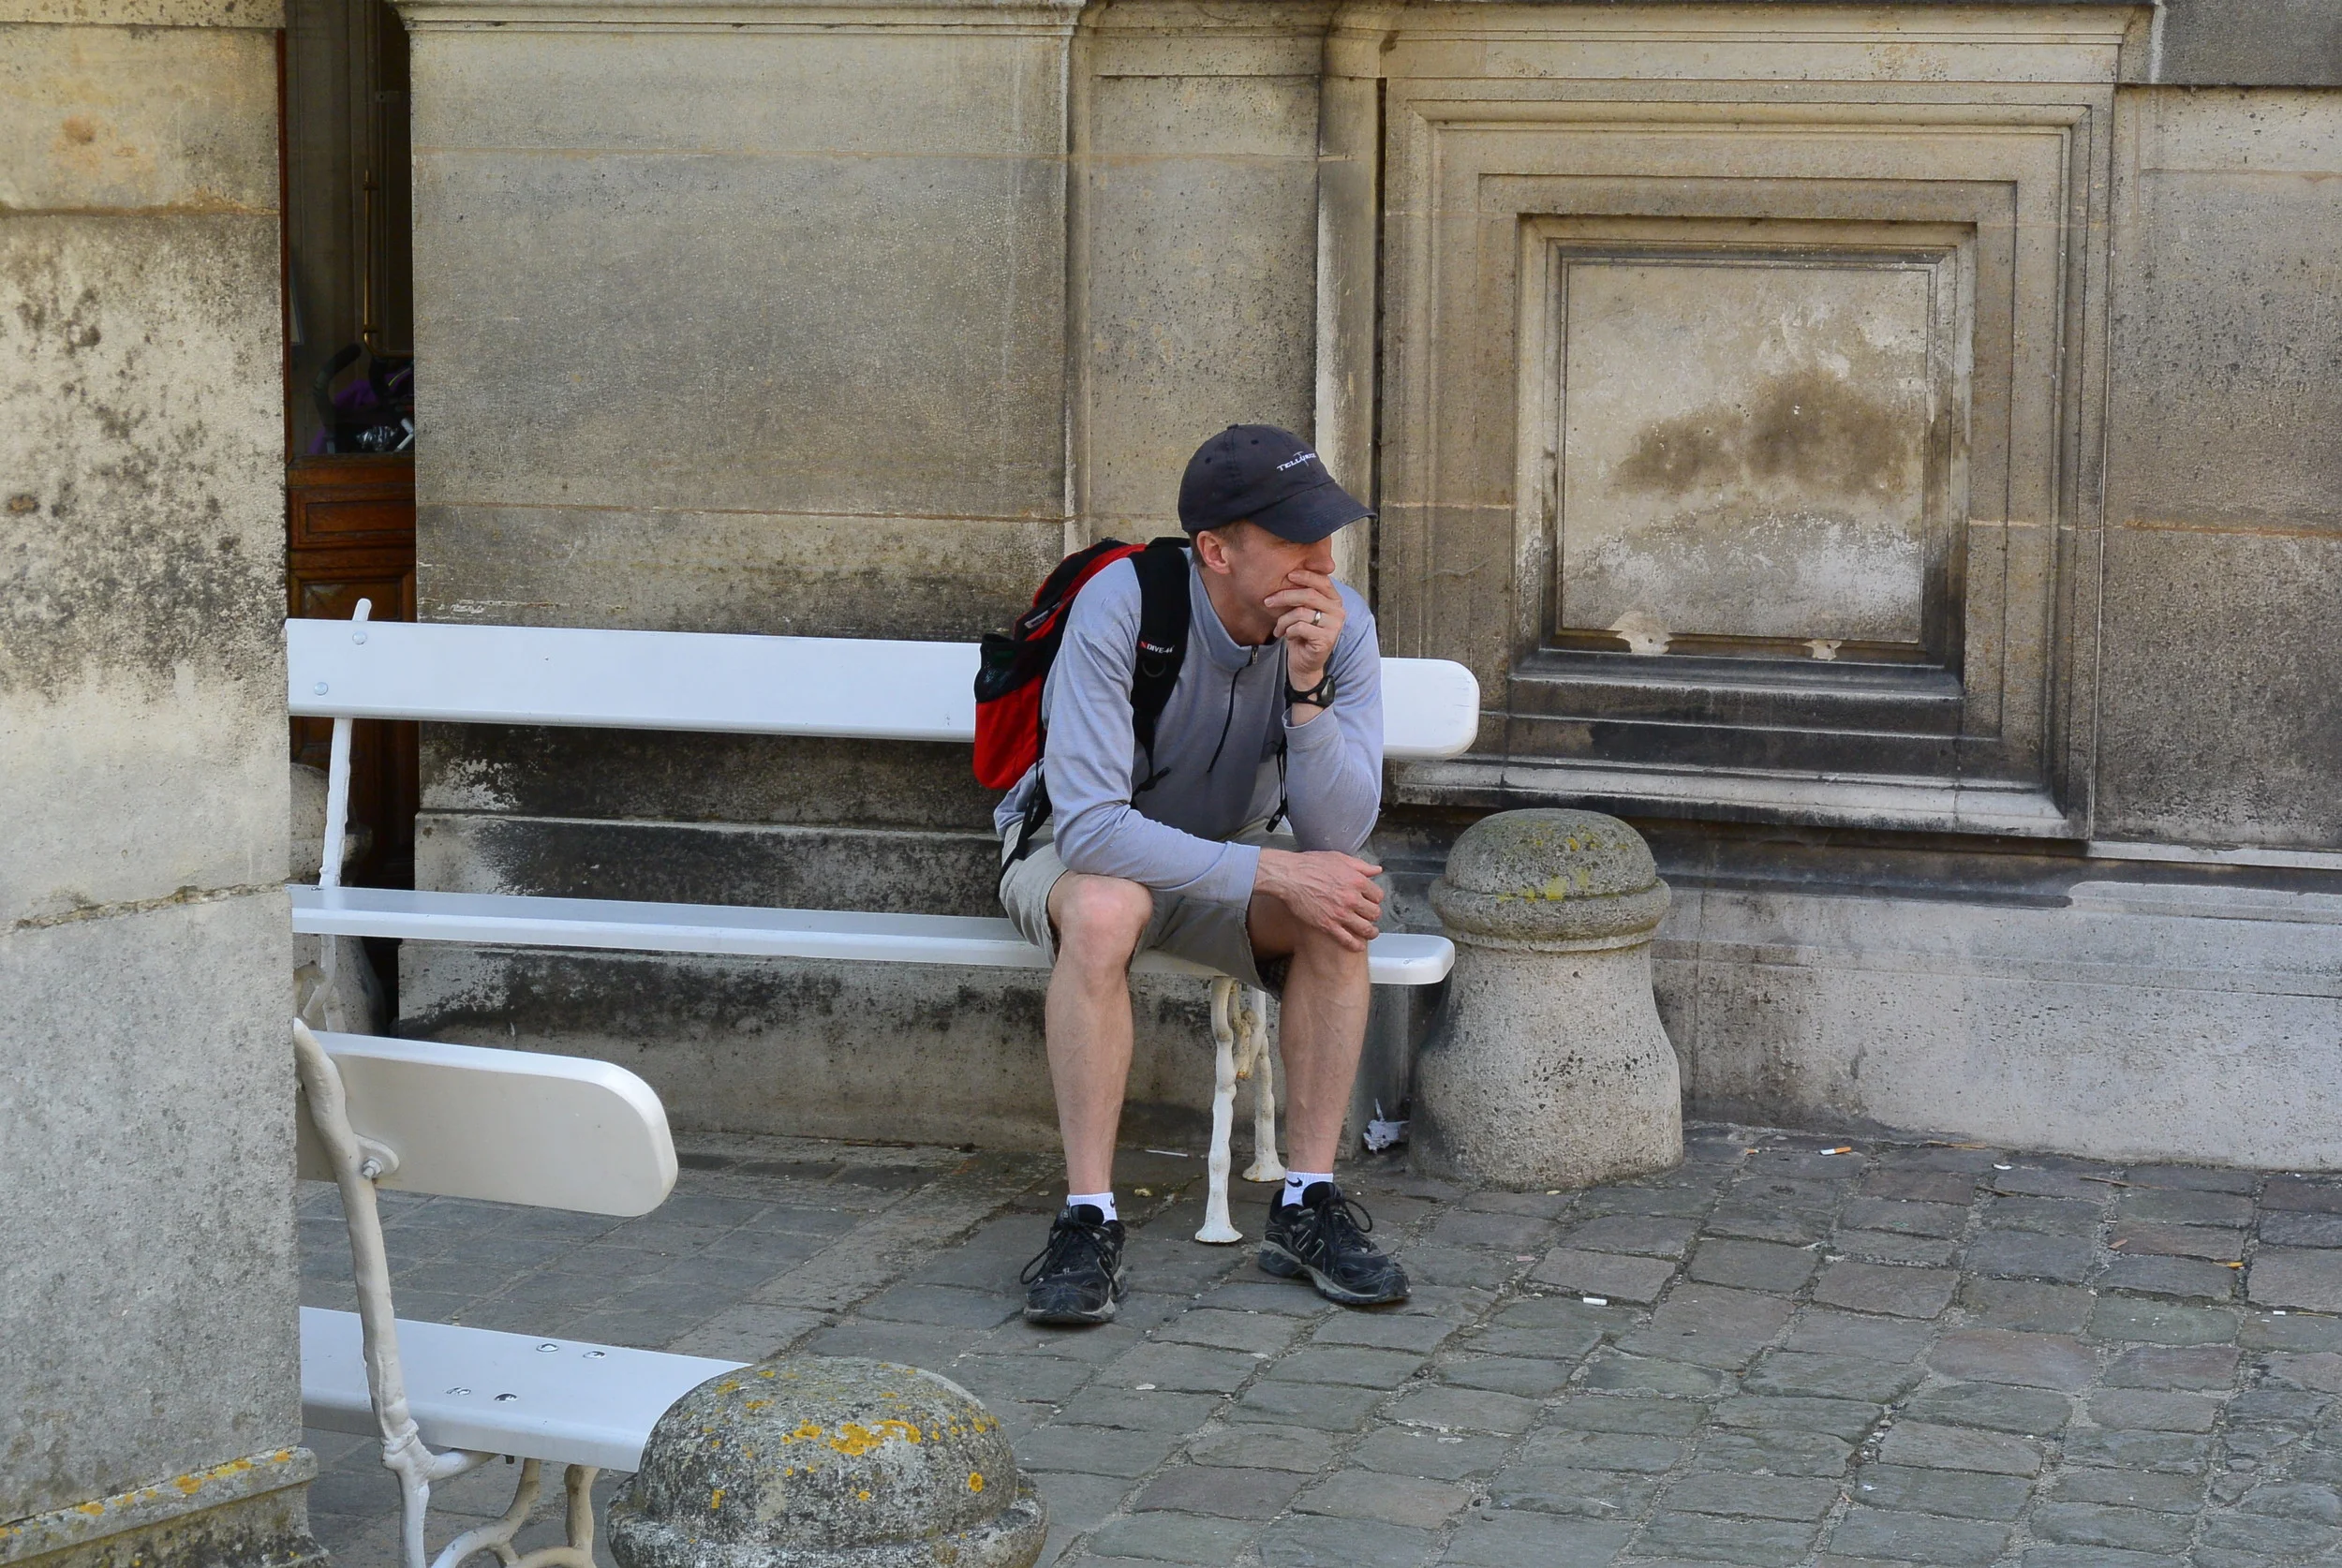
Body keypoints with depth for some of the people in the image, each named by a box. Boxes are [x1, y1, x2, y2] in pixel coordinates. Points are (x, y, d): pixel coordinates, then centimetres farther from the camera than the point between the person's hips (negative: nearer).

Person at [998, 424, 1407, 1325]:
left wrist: (1309, 685, -37)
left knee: (1341, 908, -27)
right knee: (1105, 910, -38)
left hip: (1233, 857, 4)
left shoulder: (1340, 624, -17)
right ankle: (1088, 1224, -31)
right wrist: (1272, 871, -38)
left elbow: (1336, 837, -23)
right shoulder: (1120, 609, -29)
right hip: (1080, 852, -3)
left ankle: (1308, 1203, -17)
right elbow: (1090, 828, -35)